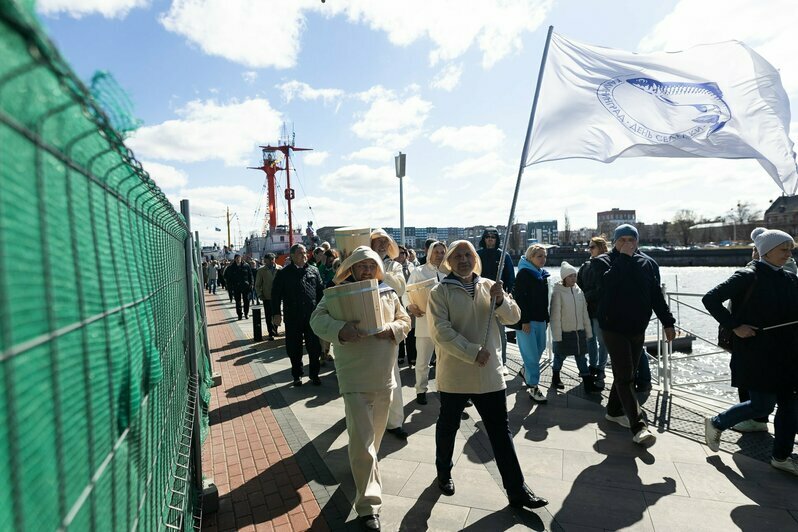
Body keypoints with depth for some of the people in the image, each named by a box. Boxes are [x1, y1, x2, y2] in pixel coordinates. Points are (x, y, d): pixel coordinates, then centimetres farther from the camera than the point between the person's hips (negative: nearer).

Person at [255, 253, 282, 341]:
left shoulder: (279, 269, -2)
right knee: (268, 316, 3)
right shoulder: (261, 270, -1)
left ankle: (274, 330, 29)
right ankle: (271, 333, 11)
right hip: (267, 297, -1)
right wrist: (260, 295, -5)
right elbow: (257, 285, 4)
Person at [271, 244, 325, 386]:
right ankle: (297, 375, 24)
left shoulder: (313, 271, 8)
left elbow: (321, 291, 9)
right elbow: (276, 294, -1)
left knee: (314, 347, 6)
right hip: (292, 317, -1)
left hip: (312, 315, 2)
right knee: (294, 348, 9)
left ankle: (314, 374, 21)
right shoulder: (283, 273, 1)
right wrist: (276, 313, -8)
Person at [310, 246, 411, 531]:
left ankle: (360, 466, 51)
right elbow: (317, 319, -14)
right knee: (362, 442, -5)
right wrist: (340, 329, -33)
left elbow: (405, 320, 10)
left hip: (384, 377, 5)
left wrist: (392, 329, -13)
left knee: (375, 436, 23)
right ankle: (368, 505, 8)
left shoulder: (388, 293, 5)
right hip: (355, 380, -5)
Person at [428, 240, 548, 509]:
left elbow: (513, 317, -1)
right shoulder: (440, 292, -9)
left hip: (490, 373, 3)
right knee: (448, 427, 17)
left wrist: (500, 299, -21)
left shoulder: (489, 286, 3)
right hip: (454, 374, -3)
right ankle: (444, 473, 41)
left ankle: (517, 490, 23)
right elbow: (441, 331, -18)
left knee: (501, 432, 10)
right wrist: (472, 352, -25)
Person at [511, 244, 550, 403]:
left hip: (540, 319, 8)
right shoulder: (524, 273, -11)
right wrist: (524, 320, -19)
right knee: (531, 354, -5)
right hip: (526, 320, -8)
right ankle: (533, 387, 4)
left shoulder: (542, 274, 14)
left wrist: (546, 317, 16)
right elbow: (519, 298, -16)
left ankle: (527, 372, 38)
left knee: (539, 348, 15)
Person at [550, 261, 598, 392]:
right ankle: (555, 378, 32)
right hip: (564, 332, -4)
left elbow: (585, 313, 8)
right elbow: (555, 316, -13)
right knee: (560, 356, 11)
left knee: (582, 357, 8)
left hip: (579, 331, 5)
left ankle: (588, 384, 14)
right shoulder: (558, 293, -13)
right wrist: (557, 335, -14)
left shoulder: (579, 291, 3)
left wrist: (588, 331, 8)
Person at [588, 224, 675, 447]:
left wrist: (667, 322, 12)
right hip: (613, 327, -5)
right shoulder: (603, 261, -4)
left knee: (626, 374, 15)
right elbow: (607, 282, -25)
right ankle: (638, 427, -6)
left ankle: (614, 411, 31)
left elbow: (657, 295, 13)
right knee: (625, 377, -7)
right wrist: (624, 257, -20)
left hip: (638, 328, 5)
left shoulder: (648, 263, 8)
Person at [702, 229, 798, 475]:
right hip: (755, 354, -7)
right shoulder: (748, 277, -12)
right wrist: (734, 326, -18)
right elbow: (710, 299, -16)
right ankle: (716, 423, 21)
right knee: (762, 405, 0)